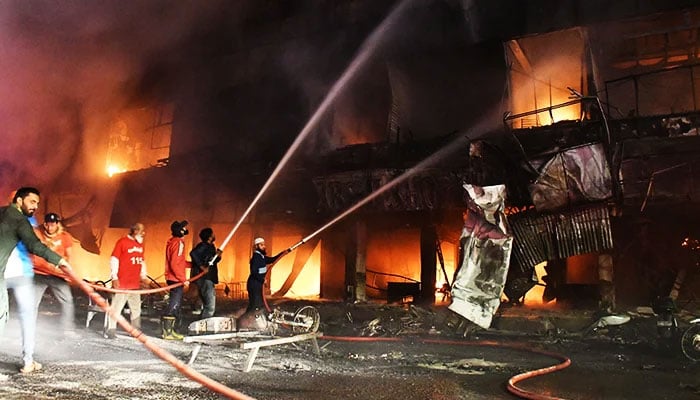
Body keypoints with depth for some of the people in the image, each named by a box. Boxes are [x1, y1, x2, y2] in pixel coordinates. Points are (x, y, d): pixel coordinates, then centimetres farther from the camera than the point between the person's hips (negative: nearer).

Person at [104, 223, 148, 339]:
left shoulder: (140, 244, 15)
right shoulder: (122, 242, -7)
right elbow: (114, 259, -9)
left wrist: (143, 276, 19)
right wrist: (114, 277, -13)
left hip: (135, 283, 7)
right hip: (122, 283, -7)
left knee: (136, 308, 12)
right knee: (116, 306, -5)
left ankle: (136, 331, 22)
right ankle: (111, 330, 3)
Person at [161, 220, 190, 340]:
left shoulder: (173, 242, 14)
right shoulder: (178, 243, -16)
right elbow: (175, 264, -22)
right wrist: (183, 279, -19)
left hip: (173, 279, 10)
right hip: (176, 279, -10)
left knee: (175, 305, 15)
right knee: (174, 305, -5)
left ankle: (170, 330, 22)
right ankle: (167, 332, -1)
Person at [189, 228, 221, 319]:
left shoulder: (211, 247, 16)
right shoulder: (203, 246, -12)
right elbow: (193, 253, -30)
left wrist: (218, 256, 3)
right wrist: (202, 267, -27)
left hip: (208, 279, 10)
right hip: (204, 278, -10)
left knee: (208, 305, 15)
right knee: (210, 306, -13)